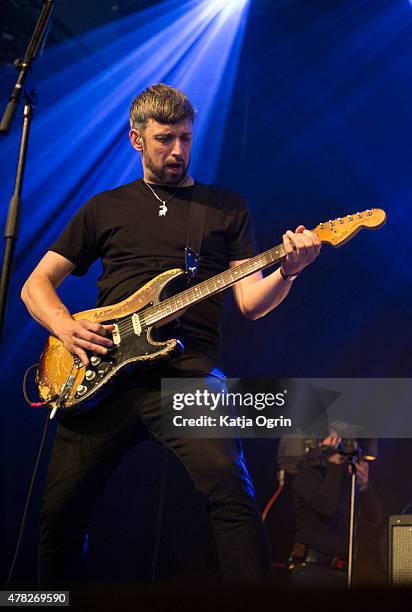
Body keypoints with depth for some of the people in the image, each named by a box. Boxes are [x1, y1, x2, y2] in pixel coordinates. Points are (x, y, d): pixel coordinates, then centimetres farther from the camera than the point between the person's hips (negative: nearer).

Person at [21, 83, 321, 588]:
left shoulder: (227, 208, 17)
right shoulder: (104, 208, 19)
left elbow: (250, 302, 9)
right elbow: (36, 283, 18)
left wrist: (286, 272, -13)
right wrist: (65, 327, -3)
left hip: (187, 368, -2)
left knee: (228, 486, -26)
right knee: (62, 511, -2)